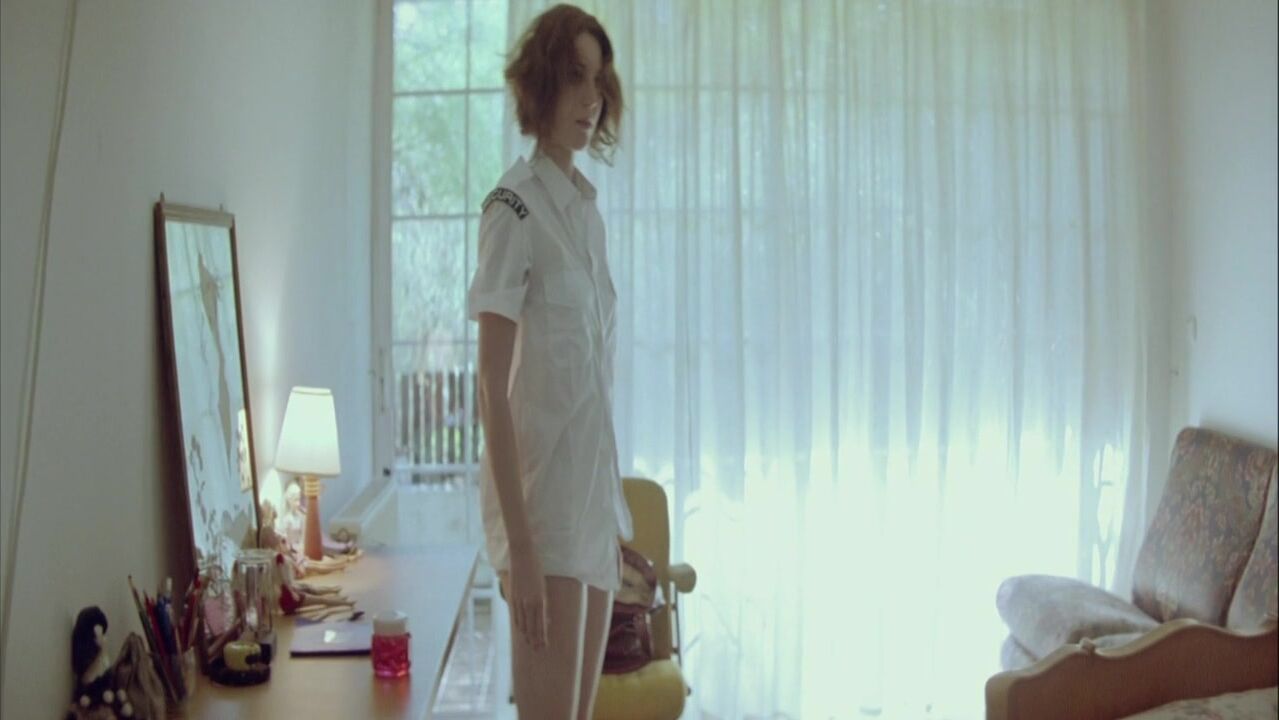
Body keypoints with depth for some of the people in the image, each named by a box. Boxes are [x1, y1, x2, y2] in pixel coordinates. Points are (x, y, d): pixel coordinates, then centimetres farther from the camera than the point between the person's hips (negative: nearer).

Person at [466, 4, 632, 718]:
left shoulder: (587, 207, 13)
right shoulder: (516, 205, -11)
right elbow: (493, 389, -15)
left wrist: (615, 515, 17)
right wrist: (520, 545, -19)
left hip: (594, 491, 8)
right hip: (543, 495, -8)